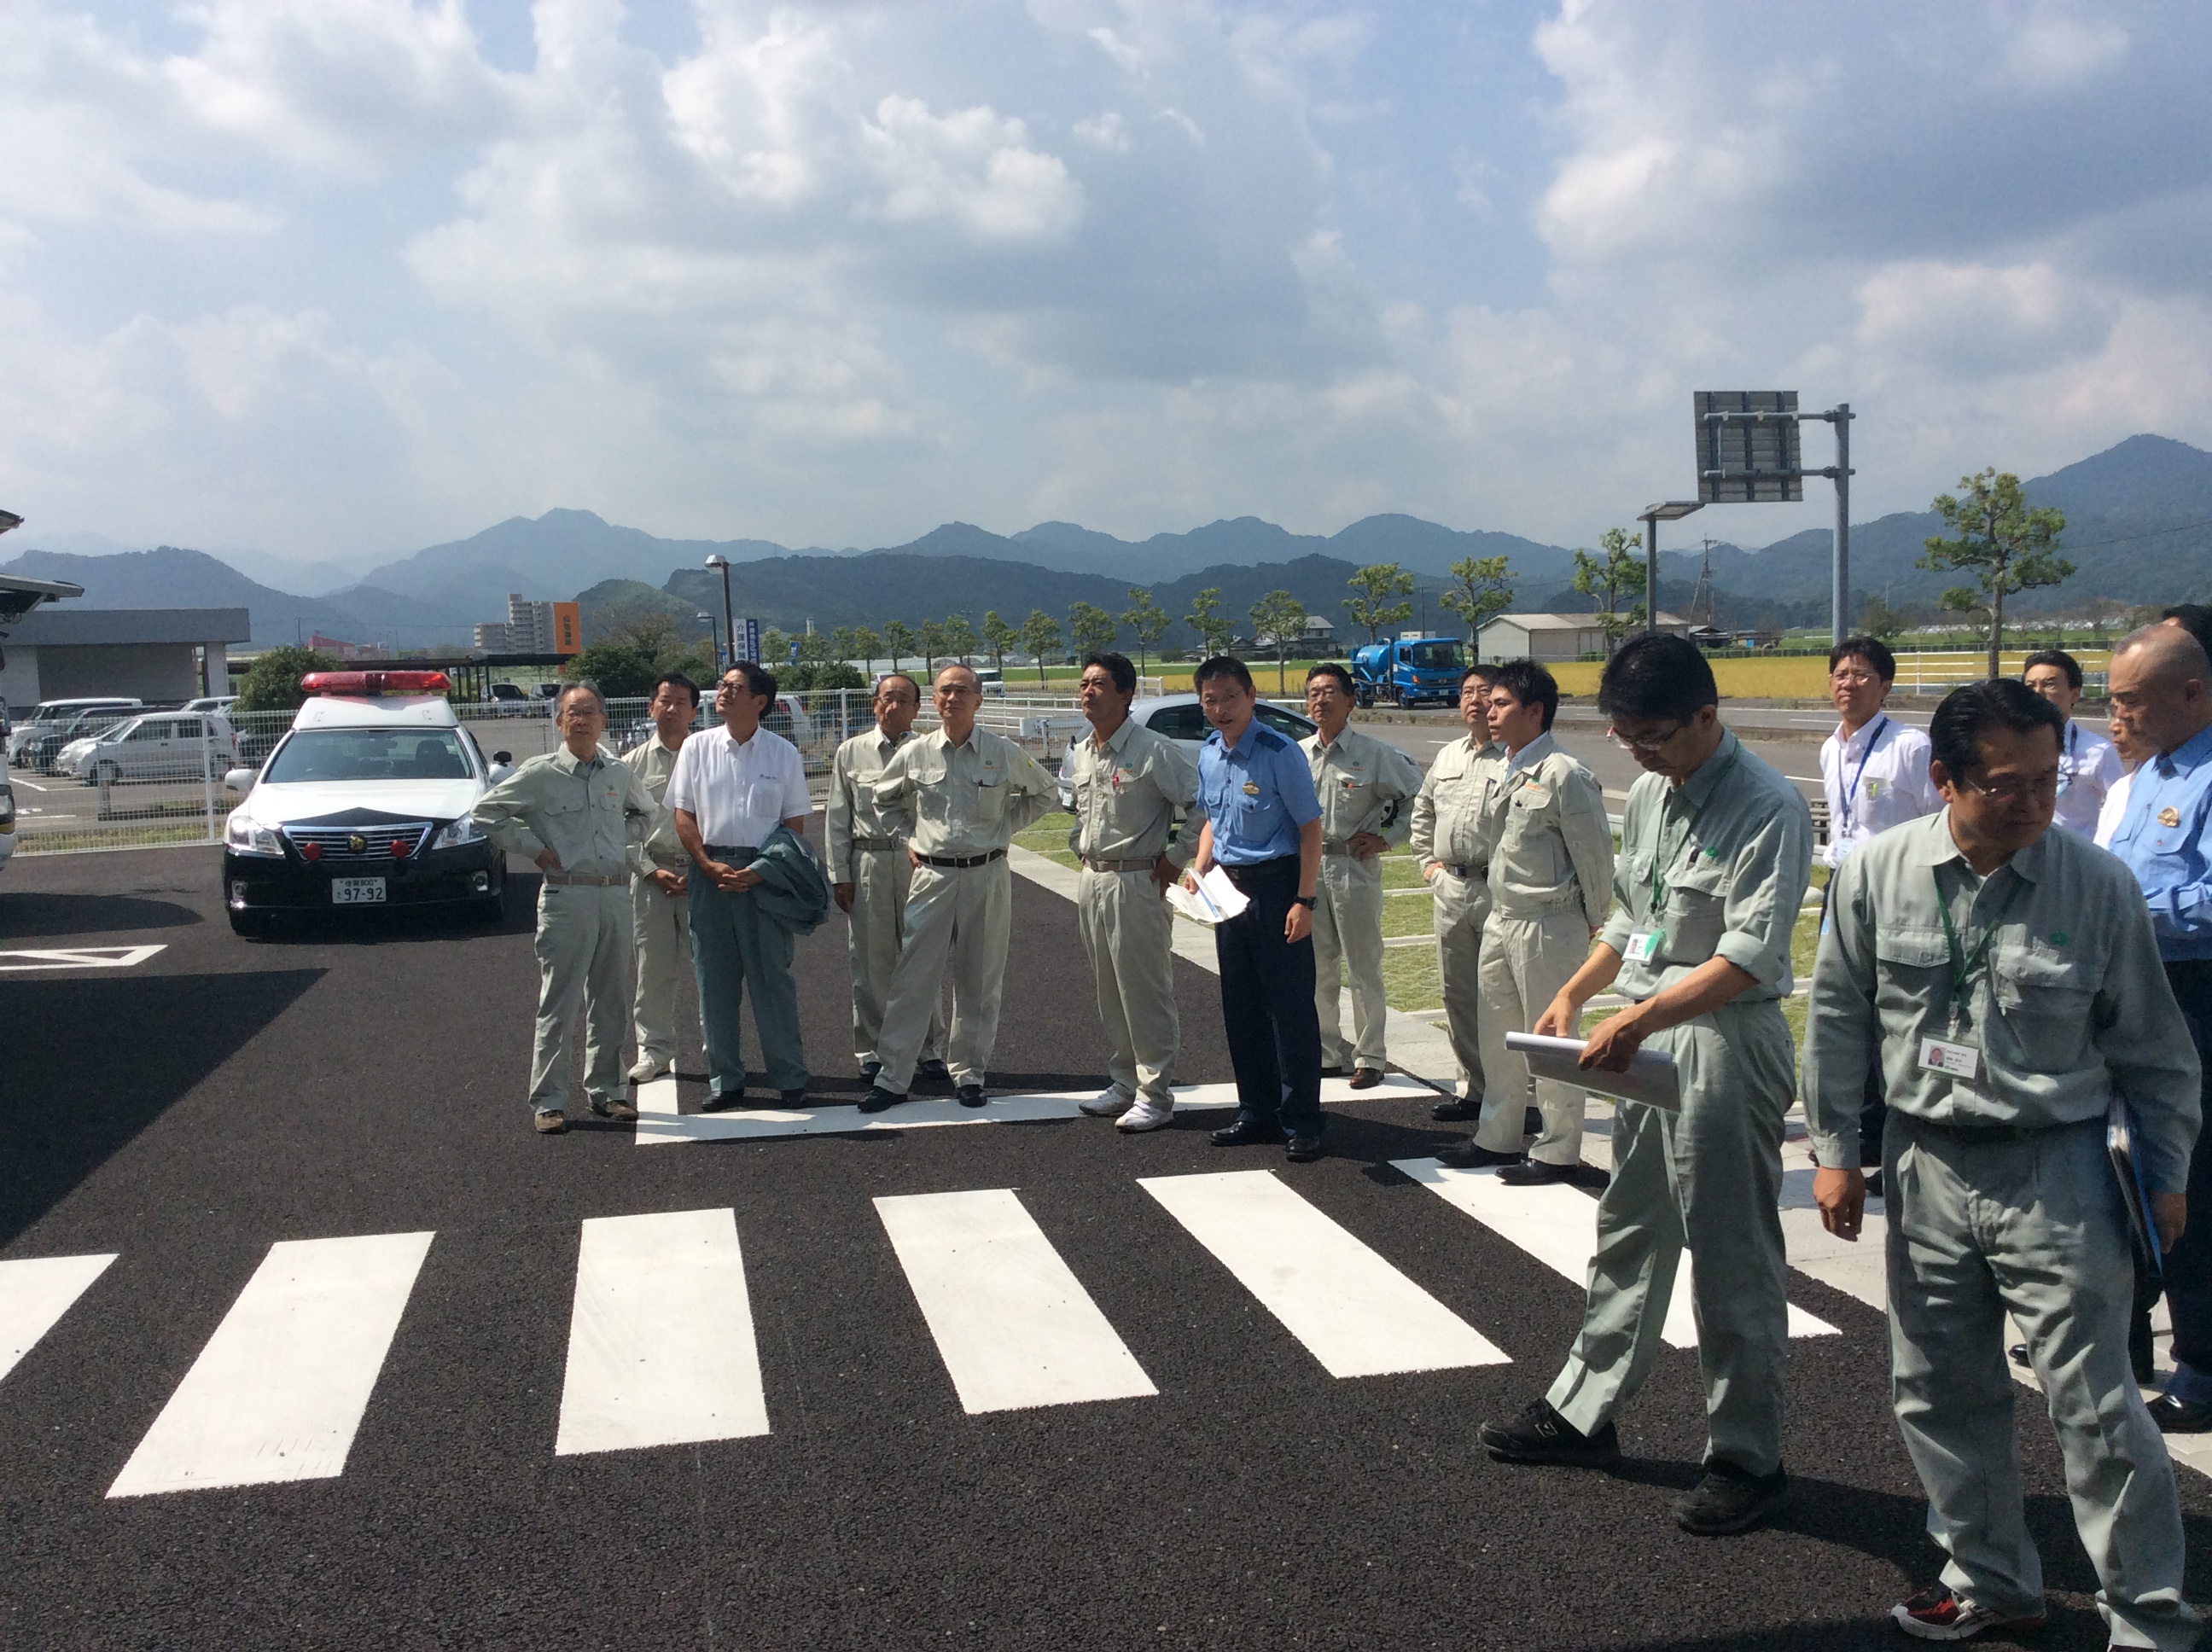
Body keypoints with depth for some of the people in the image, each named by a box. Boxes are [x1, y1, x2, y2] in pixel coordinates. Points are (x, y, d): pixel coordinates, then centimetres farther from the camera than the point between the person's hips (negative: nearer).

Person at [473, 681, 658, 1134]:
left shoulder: (619, 775, 10)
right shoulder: (540, 774, -4)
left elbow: (646, 812, 29)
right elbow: (485, 812, -1)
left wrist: (624, 842, 12)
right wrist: (534, 848, -5)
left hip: (616, 895, 5)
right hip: (566, 896, -5)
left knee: (610, 1002, 11)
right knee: (558, 1004, -2)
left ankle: (605, 1090, 21)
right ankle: (547, 1101, 3)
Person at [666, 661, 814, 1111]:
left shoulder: (783, 753, 2)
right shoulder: (697, 747, 6)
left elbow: (795, 824, 3)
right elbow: (683, 815, 7)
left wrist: (760, 872, -10)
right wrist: (710, 866, -7)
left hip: (764, 874, -2)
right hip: (710, 870, 2)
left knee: (773, 977, 1)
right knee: (715, 980, 6)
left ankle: (790, 1078, 9)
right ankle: (724, 1078, 15)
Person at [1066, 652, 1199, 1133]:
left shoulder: (1153, 751, -13)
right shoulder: (1079, 754, 11)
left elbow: (1202, 804, -13)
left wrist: (1175, 858, -12)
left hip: (1137, 882, -8)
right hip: (1091, 880, 8)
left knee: (1146, 993, -2)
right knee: (1109, 993, 15)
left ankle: (1155, 1094, 6)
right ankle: (1123, 1084, 26)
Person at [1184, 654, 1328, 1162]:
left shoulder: (1280, 753, -14)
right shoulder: (1208, 754, 7)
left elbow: (1310, 828, -13)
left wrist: (1304, 901, -17)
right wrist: (1199, 868, 4)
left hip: (1276, 885, -7)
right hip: (1229, 887, 7)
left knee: (1291, 1006, -2)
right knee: (1240, 1006, 13)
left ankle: (1301, 1122, 6)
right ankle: (1256, 1111, 25)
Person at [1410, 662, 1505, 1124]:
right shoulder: (1447, 757, 16)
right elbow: (1422, 811, 29)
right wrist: (1427, 860, 20)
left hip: (1498, 890, -8)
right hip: (1449, 886, 8)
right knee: (1457, 993, 13)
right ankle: (1473, 1087, 24)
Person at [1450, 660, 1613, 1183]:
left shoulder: (1563, 775, -16)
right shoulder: (1508, 773, 10)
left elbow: (1595, 854, -12)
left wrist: (1591, 922, -4)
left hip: (1549, 928, -9)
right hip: (1502, 922, 9)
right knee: (1498, 1037, 17)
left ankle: (1557, 1152, 12)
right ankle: (1498, 1137, 30)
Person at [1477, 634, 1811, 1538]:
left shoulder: (1767, 808, -17)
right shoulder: (1647, 794, 10)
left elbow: (1749, 958, -24)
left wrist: (1637, 1020, -29)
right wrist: (1573, 995, 8)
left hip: (1726, 1041, -8)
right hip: (1646, 1035, 8)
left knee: (1731, 1257, 2)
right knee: (1629, 1230, 19)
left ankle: (1747, 1457, 17)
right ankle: (1583, 1410, 33)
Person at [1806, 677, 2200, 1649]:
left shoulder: (2097, 885, -9)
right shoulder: (1877, 875, -5)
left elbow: (2151, 1046, 1)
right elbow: (1840, 1020, 5)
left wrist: (2165, 1174, 5)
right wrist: (1835, 1149, 6)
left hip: (2058, 1175, -3)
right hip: (1927, 1167, 3)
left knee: (2095, 1404, 1)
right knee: (1938, 1392, 14)